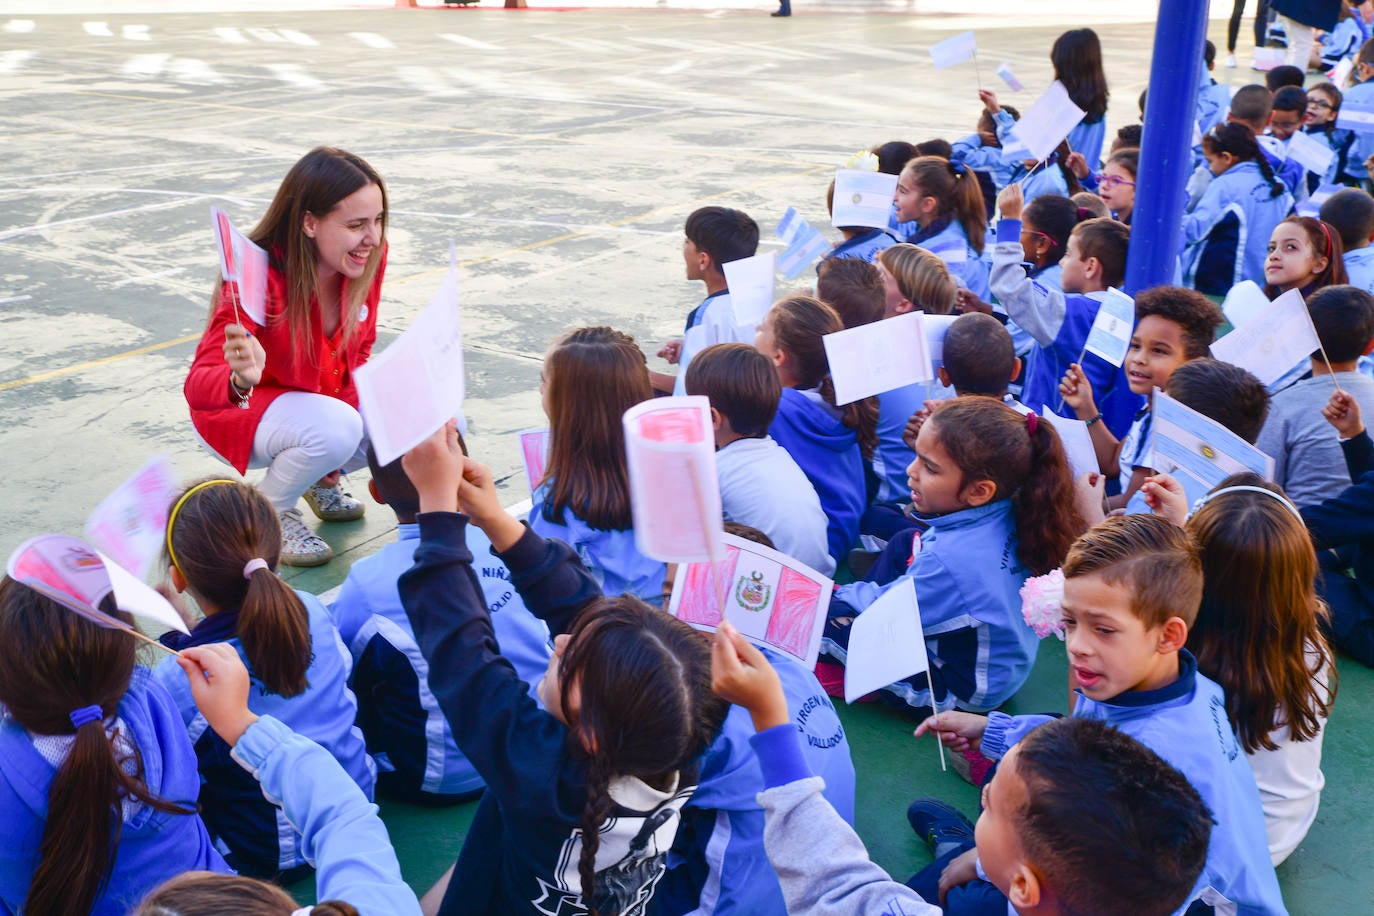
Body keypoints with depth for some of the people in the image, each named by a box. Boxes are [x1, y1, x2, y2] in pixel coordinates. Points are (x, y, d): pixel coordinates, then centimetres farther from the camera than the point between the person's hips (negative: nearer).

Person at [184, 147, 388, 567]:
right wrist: (241, 381, -61)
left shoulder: (367, 259, -15)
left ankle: (322, 480, 14)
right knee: (335, 431, -35)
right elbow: (197, 386, -38)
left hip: (328, 401, 7)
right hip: (242, 409, -6)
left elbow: (359, 352, 2)